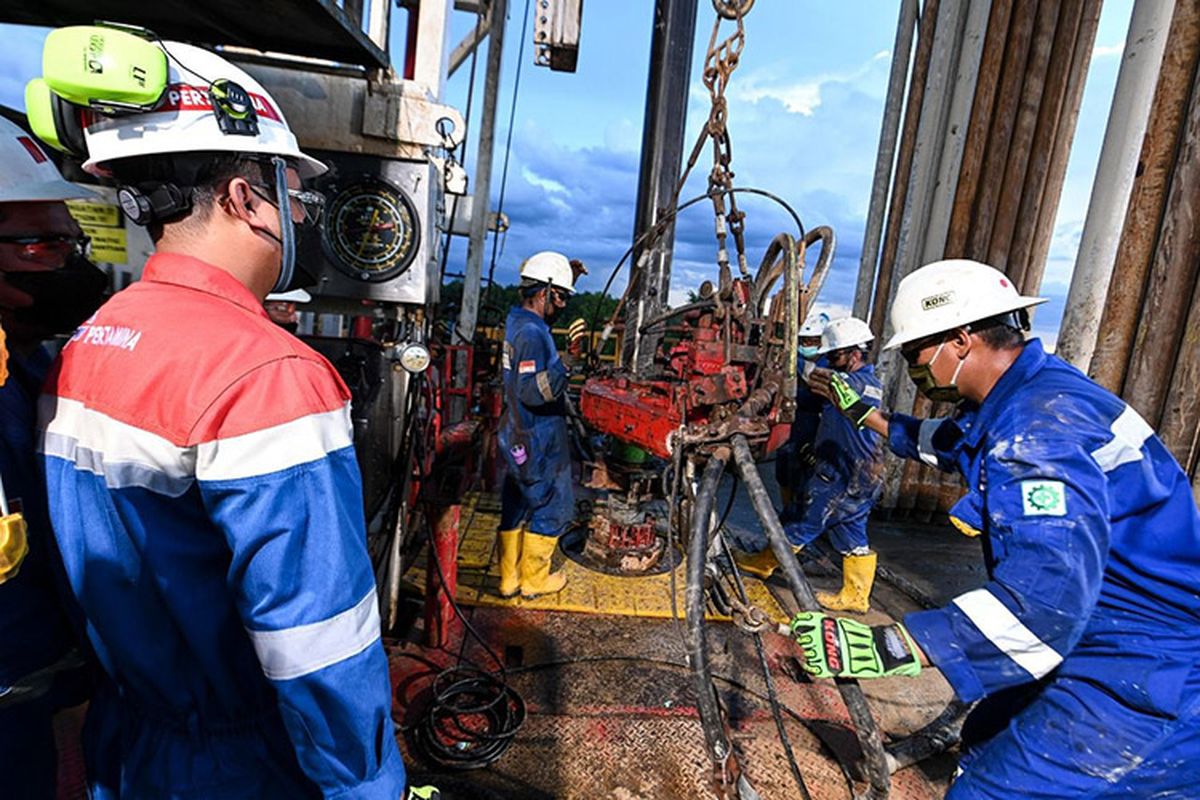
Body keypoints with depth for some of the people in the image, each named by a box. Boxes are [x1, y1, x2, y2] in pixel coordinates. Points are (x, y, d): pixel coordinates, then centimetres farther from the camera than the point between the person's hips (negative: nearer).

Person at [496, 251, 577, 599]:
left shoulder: (517, 320, 9)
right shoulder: (532, 333, -22)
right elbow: (533, 391, -28)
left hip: (519, 437, 10)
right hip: (538, 442, -10)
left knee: (516, 506, 16)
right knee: (552, 506, 6)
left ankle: (509, 578, 29)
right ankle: (533, 579, 19)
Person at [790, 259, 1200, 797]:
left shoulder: (1043, 424, -27)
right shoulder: (1023, 398, 6)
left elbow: (1045, 597, -38)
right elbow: (945, 442, 28)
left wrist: (891, 646, -41)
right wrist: (863, 413, 31)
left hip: (1145, 689, -10)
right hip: (1104, 654, 10)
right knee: (984, 745, 22)